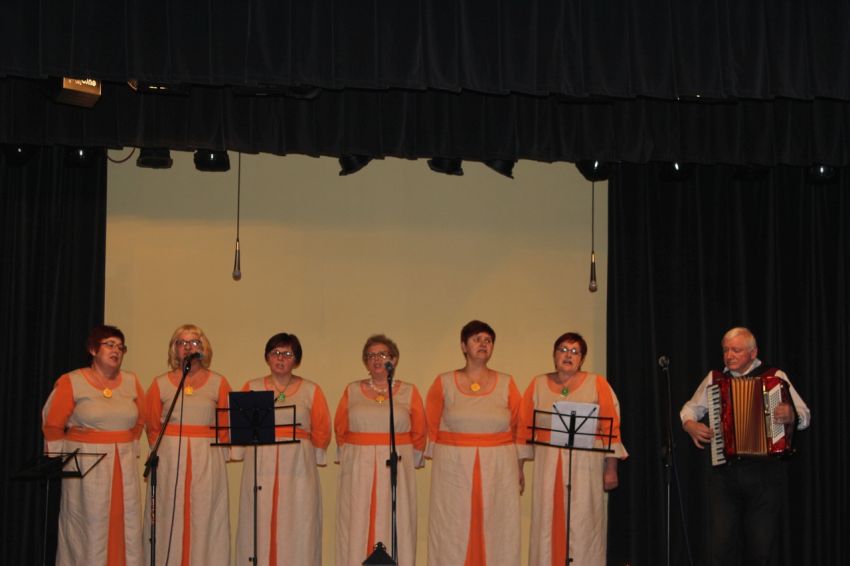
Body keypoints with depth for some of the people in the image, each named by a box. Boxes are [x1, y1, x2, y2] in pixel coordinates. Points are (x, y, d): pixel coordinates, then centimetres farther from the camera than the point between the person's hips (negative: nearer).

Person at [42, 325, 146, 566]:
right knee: (89, 525, -3)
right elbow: (52, 425, 0)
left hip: (124, 465, 4)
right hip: (86, 464, -4)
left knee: (126, 523, 3)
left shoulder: (131, 381, 8)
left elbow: (140, 420, 18)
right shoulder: (71, 382, -3)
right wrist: (66, 455, 4)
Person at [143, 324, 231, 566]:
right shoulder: (160, 384, 7)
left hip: (207, 461, 0)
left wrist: (213, 453, -3)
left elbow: (225, 427, 4)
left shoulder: (218, 383, 6)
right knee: (170, 518, 1)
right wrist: (165, 452, 0)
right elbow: (152, 427, 8)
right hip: (169, 461, 0)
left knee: (204, 517, 1)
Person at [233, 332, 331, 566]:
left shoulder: (311, 391, 8)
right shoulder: (251, 388, 10)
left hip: (298, 468, 0)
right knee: (259, 524, -2)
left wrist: (300, 453, 3)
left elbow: (322, 431, 8)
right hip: (260, 467, 1)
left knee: (297, 526, -3)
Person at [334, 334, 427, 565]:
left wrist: (408, 459, 4)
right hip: (357, 468, 1)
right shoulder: (352, 391, 8)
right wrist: (354, 457, 6)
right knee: (357, 526, 0)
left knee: (395, 527, -1)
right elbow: (340, 430, 10)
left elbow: (419, 434, 6)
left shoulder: (409, 392, 6)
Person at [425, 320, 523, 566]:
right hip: (453, 468, -1)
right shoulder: (443, 383, 3)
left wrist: (519, 469, 3)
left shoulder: (506, 384, 5)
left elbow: (518, 428, 6)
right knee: (453, 531, 2)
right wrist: (436, 460, -1)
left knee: (497, 531, 3)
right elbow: (431, 428, 5)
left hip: (498, 469, 1)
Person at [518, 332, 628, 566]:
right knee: (548, 524, 3)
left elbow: (611, 427, 0)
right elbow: (524, 426, 8)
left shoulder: (597, 383, 3)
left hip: (586, 465, -2)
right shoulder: (538, 384, 9)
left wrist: (611, 469, -6)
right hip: (548, 465, 2)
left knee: (583, 526, -2)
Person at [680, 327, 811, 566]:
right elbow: (690, 409, 21)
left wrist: (791, 416, -26)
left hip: (765, 473, -2)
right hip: (724, 472, 2)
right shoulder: (715, 378, 11)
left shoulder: (775, 376, 3)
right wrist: (691, 425, 0)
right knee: (721, 547, -5)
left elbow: (804, 415, -3)